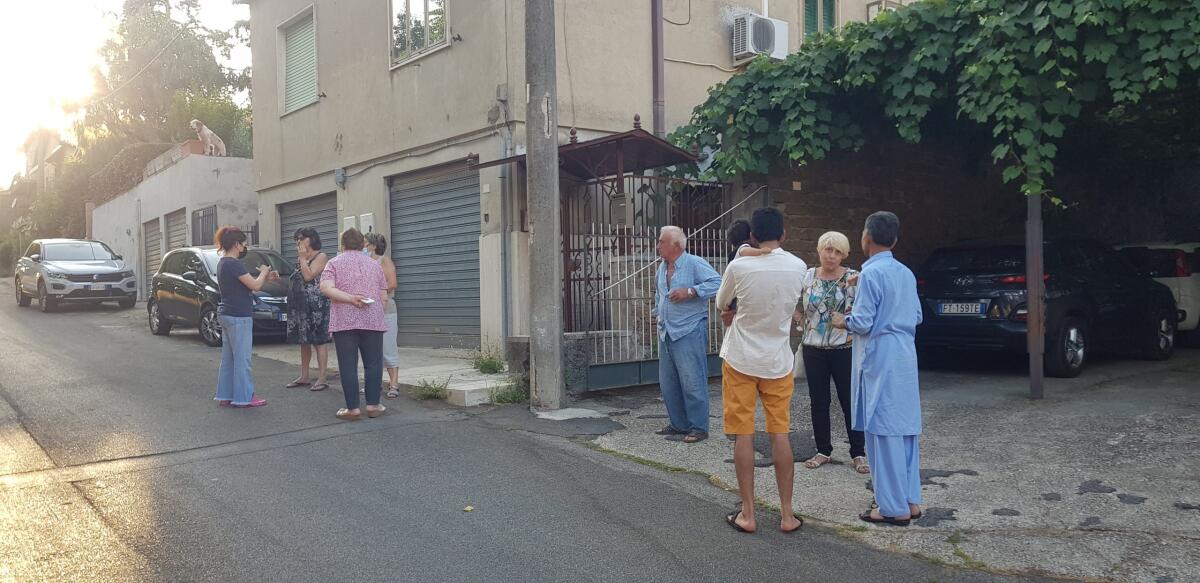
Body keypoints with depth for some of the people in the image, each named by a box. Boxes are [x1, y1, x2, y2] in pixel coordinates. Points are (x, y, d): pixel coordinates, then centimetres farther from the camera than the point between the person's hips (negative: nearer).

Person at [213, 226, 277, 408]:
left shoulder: (222, 263, 13)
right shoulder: (234, 264, -18)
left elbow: (246, 284, 15)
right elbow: (255, 286, -18)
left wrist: (266, 278, 10)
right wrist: (264, 272, 0)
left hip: (226, 314, 10)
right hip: (239, 316, -10)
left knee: (228, 357, 14)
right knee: (242, 358, -3)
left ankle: (225, 396, 18)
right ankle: (244, 397, 2)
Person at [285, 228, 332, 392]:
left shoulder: (321, 257, -6)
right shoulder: (302, 259, 18)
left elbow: (308, 276, -16)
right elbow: (297, 280, 20)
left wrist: (302, 258, -11)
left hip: (316, 304, -9)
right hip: (300, 305, 9)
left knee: (319, 341, -7)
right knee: (303, 341, 12)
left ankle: (322, 379, -5)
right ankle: (304, 377, 20)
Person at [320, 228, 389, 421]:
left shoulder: (334, 263, 6)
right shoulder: (374, 264, 13)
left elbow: (325, 288, -11)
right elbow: (383, 296, 12)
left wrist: (350, 298, -11)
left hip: (344, 322, -2)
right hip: (373, 320, 2)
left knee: (348, 365, 1)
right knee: (373, 363, 8)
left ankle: (353, 409, 1)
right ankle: (373, 405, 9)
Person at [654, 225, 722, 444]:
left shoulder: (695, 264, -10)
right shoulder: (662, 267, 15)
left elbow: (716, 282, -20)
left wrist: (690, 291, -23)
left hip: (689, 333, -8)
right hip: (666, 334, 9)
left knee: (692, 382, -6)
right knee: (668, 383, 12)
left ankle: (698, 428, 3)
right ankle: (679, 424, 24)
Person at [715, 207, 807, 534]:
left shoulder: (738, 267, -13)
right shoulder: (798, 267, -4)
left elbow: (721, 304, 5)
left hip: (741, 359, -2)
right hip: (778, 361, 2)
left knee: (743, 436, 4)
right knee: (780, 434, 9)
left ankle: (747, 515, 9)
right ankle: (787, 515, 13)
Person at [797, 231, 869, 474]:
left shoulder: (853, 278, -4)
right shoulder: (807, 276, 3)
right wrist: (803, 322, 3)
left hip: (844, 348, -3)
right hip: (813, 349, 3)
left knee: (850, 401, 3)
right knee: (818, 402, 10)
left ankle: (858, 453, 14)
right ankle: (823, 450, 23)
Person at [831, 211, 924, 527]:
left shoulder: (871, 273, -14)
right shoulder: (906, 273, 10)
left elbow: (863, 323, -15)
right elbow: (917, 316, 15)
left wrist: (843, 321, 4)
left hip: (879, 359, -8)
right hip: (906, 357, 8)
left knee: (884, 432, -2)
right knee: (906, 428, 12)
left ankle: (894, 508, 3)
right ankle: (910, 500, 19)